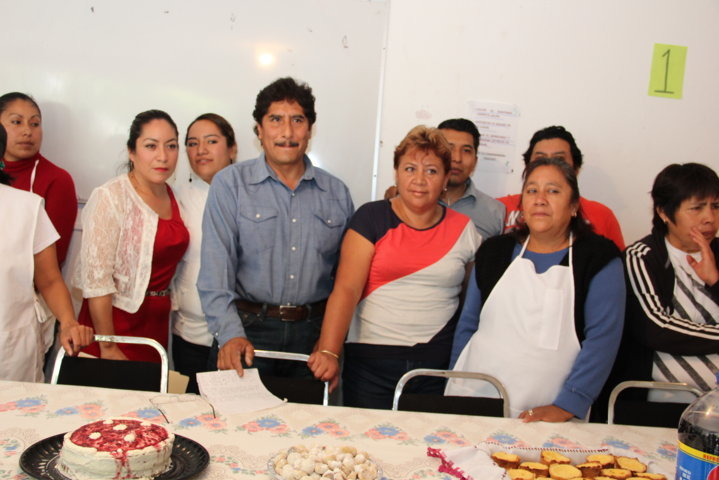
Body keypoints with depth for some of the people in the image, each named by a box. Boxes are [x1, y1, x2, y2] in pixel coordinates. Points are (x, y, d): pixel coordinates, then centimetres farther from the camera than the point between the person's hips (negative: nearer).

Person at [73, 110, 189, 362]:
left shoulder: (172, 197, 4)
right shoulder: (110, 197, -15)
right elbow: (96, 279, -17)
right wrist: (107, 347, -17)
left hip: (158, 320, 6)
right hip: (116, 320, -6)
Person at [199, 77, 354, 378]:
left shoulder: (337, 194, 8)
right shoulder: (230, 184, 0)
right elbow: (216, 267, -8)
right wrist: (229, 334, -20)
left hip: (313, 333, 3)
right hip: (247, 329, -2)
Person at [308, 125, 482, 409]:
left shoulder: (464, 229, 5)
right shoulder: (371, 218, -2)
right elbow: (346, 289, -10)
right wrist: (329, 352, -21)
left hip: (437, 365, 2)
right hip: (371, 362, -1)